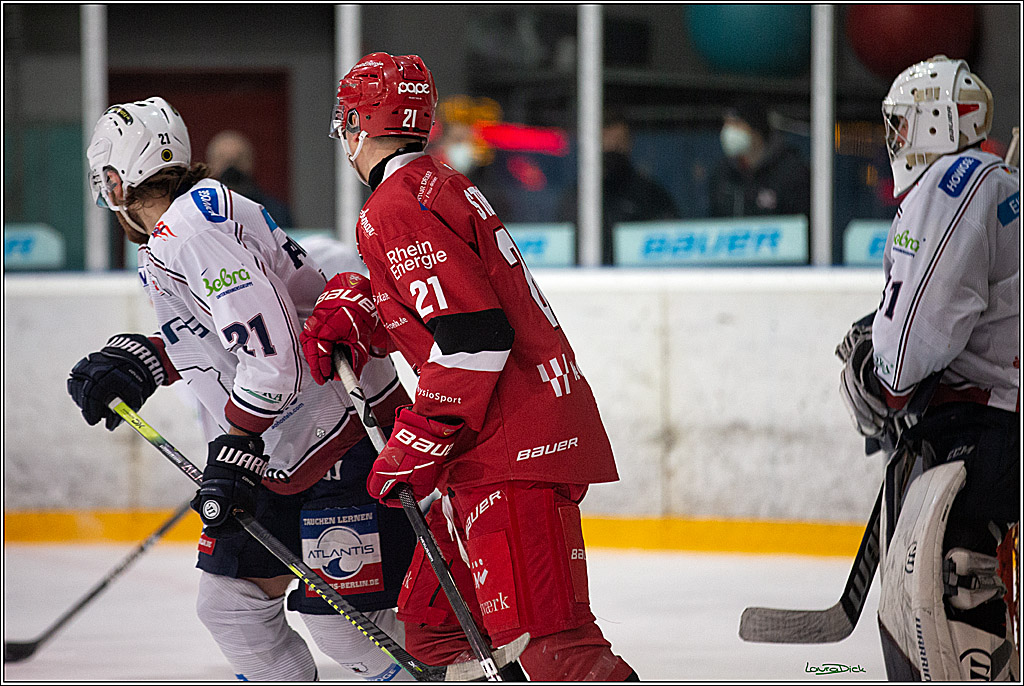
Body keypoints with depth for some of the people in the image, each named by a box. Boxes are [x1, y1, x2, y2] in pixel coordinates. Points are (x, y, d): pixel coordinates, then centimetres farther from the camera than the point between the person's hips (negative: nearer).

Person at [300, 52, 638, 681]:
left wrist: (417, 445, -17)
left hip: (515, 443, -11)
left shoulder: (395, 207, -12)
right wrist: (350, 318, 11)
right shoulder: (439, 182, 19)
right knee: (432, 623, 17)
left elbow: (472, 335, -21)